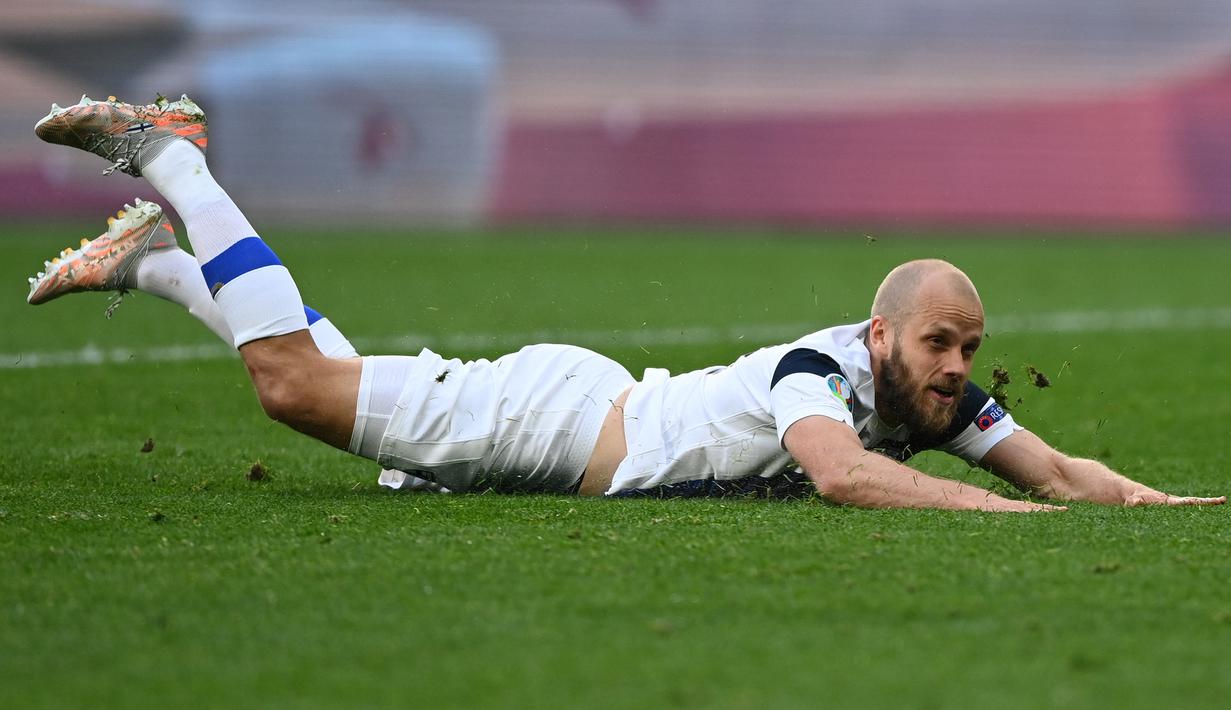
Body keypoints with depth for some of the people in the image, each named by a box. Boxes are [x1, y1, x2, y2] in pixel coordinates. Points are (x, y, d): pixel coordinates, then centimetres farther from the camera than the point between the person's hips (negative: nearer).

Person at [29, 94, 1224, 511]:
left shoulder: (941, 399, -10)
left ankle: (151, 260, 37)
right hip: (551, 414, -7)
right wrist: (1006, 513, -55)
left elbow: (1051, 465, -8)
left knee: (330, 381, 22)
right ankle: (168, 162, 16)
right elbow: (841, 472, -51)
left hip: (601, 419, 7)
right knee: (294, 379, -1)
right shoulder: (820, 369, -33)